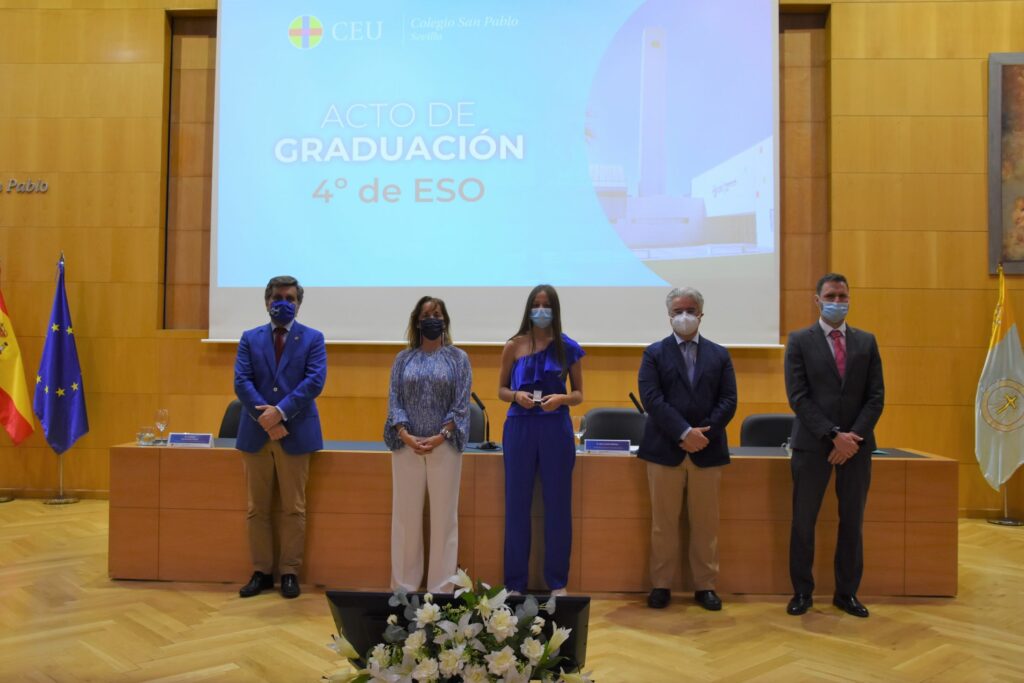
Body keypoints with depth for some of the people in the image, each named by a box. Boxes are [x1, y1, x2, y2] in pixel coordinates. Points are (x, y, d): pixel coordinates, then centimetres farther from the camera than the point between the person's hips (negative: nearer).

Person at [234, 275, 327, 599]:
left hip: (296, 433, -2)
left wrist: (280, 411, -17)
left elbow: (315, 381, -9)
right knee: (257, 508, 8)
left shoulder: (313, 338, 4)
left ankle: (289, 573, 14)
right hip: (256, 432, 2)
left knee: (293, 509, 4)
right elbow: (241, 382, -1)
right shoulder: (250, 338, 10)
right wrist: (265, 418, -14)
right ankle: (262, 572, 19)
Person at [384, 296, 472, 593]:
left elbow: (462, 403, -2)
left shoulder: (458, 358, 5)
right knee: (406, 515, 6)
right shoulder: (403, 358, 9)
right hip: (407, 446, 1)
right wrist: (405, 435, -12)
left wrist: (440, 437, -13)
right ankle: (403, 584, 17)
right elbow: (394, 400, 3)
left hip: (444, 446, -1)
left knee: (444, 516, 3)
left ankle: (441, 587, 12)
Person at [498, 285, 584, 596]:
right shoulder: (514, 345, 4)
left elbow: (579, 394, 7)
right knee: (517, 503, 4)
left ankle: (558, 582, 17)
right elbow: (501, 389, 9)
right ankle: (515, 582, 15)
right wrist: (516, 395, -12)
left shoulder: (568, 347, 2)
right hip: (520, 427, 0)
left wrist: (561, 398, -14)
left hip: (556, 429, 0)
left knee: (557, 504, 5)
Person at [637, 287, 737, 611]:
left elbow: (728, 401, 2)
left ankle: (705, 586, 18)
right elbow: (652, 399, -8)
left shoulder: (719, 354, 11)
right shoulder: (654, 353, 5)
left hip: (708, 449, 2)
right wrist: (685, 433, -17)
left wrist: (703, 433, -12)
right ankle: (661, 585, 15)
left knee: (706, 523, 7)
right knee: (663, 522, 5)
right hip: (665, 449, -2)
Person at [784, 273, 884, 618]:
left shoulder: (866, 341, 9)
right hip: (812, 444, -2)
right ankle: (802, 591, 17)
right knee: (803, 521, 3)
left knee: (852, 521, 9)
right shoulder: (800, 341, 0)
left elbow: (876, 396, 4)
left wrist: (852, 437, -10)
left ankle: (847, 593, 22)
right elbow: (798, 397, -7)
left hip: (856, 444, 3)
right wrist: (833, 435, -15)